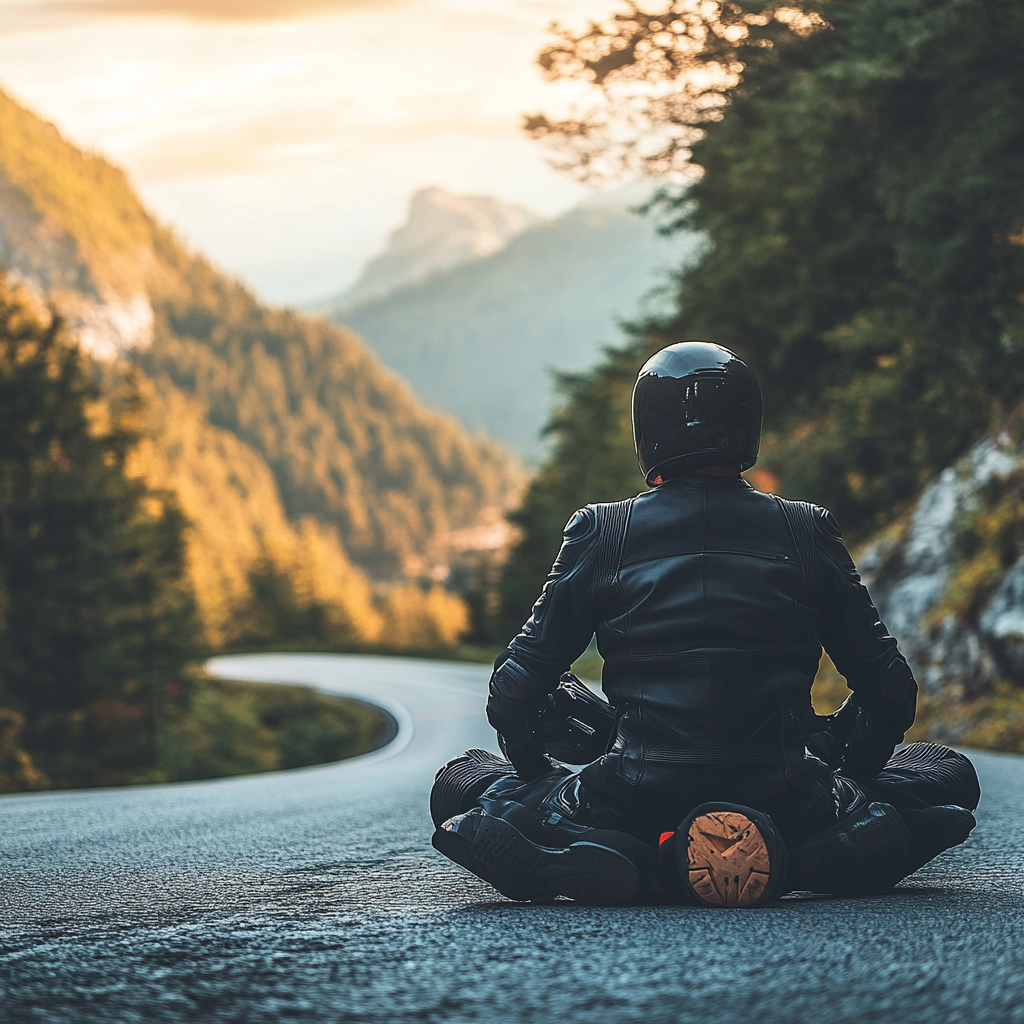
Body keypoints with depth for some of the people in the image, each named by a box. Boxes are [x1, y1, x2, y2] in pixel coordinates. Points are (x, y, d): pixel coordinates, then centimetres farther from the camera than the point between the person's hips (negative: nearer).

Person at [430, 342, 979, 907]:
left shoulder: (601, 534, 1)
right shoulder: (806, 531, 4)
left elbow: (515, 690, 2)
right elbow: (890, 690, 7)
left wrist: (539, 774, 22)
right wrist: (849, 775, 25)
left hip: (637, 797, -1)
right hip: (789, 801, 1)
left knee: (461, 780, 21)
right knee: (949, 772, 25)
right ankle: (803, 859, -1)